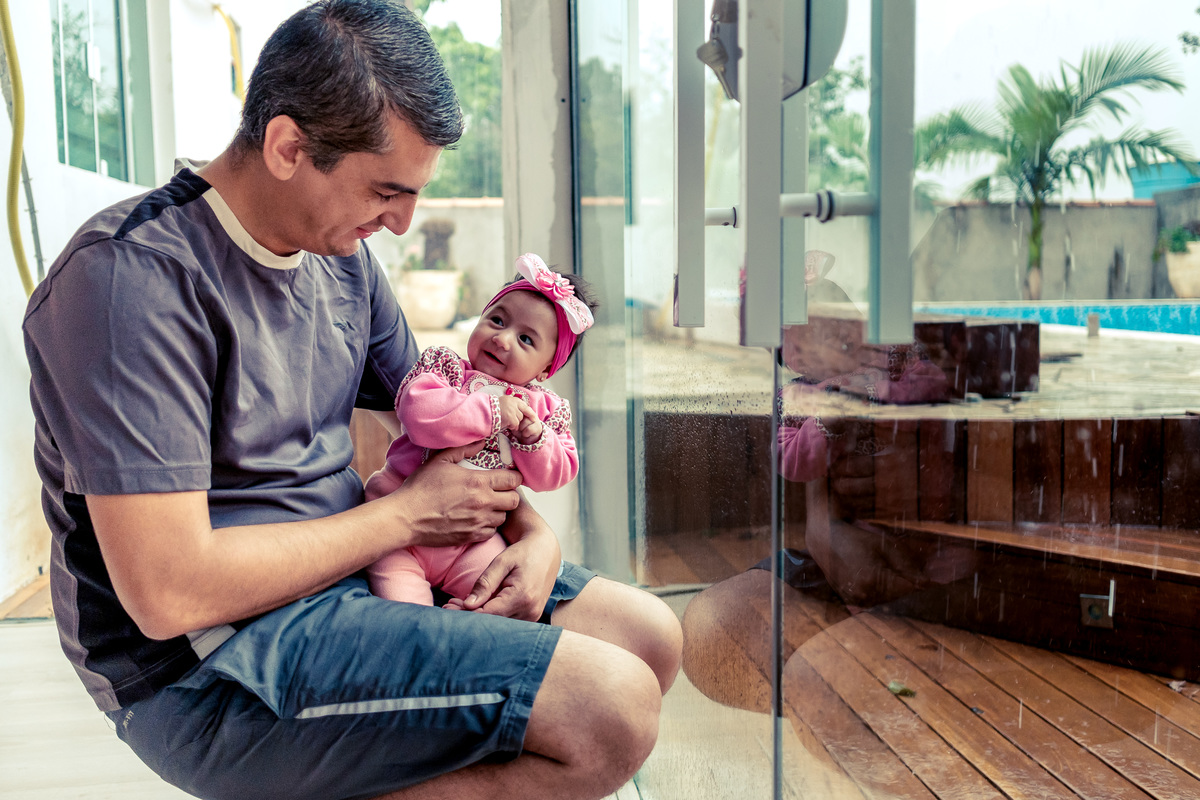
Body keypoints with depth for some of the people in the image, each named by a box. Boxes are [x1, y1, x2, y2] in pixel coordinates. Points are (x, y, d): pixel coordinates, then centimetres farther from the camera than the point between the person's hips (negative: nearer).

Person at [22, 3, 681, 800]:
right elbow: (168, 593, -25)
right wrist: (405, 514, -14)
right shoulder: (134, 275, -20)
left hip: (360, 574, 9)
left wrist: (534, 530, -3)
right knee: (612, 708, -22)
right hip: (215, 666, -8)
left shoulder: (344, 254, 7)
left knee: (651, 638, 4)